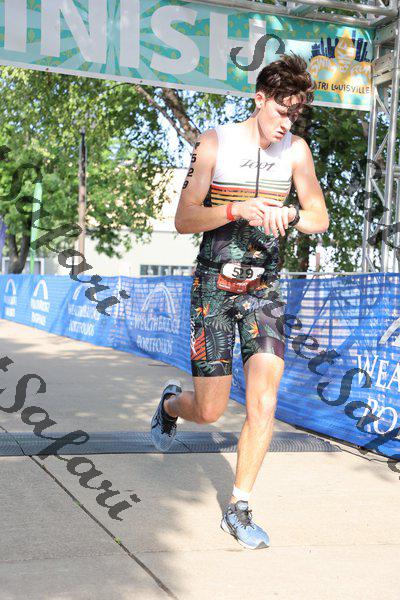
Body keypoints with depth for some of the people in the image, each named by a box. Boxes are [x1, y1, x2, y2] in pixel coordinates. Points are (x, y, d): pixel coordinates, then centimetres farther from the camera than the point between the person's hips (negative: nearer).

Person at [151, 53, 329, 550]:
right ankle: (171, 402, 38)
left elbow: (320, 220, 6)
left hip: (264, 286, 3)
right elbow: (183, 220, -9)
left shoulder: (296, 150, 2)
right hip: (213, 283, -2)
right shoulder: (215, 142, -7)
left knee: (263, 401, -10)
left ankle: (238, 509, 5)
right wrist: (238, 210, -26)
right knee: (209, 411, 0)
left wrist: (290, 214, -17)